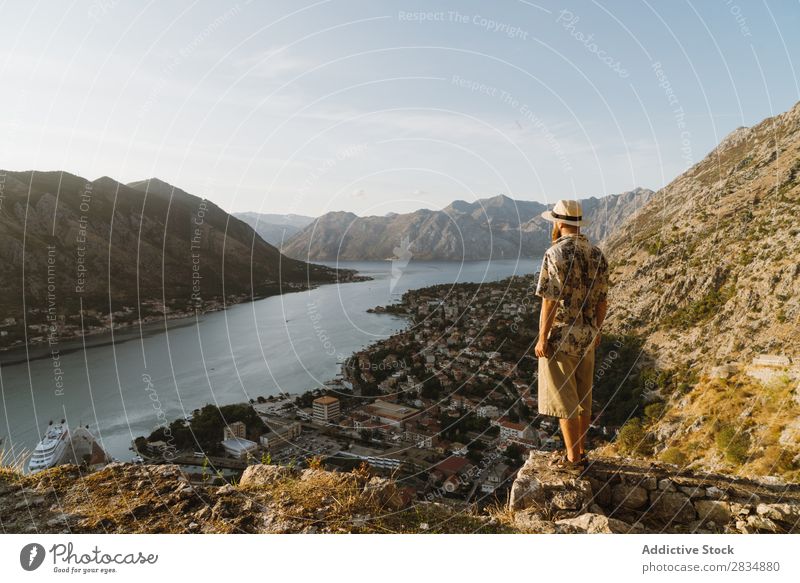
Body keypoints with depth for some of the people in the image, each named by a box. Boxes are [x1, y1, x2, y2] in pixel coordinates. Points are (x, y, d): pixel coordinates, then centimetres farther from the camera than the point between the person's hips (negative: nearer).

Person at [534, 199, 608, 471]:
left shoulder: (555, 254, -17)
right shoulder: (596, 254, 4)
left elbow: (550, 301, -19)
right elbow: (602, 300, 8)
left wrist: (542, 338, -12)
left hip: (560, 337, -7)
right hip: (587, 337, 7)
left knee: (563, 399, 3)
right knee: (582, 396, 16)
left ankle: (573, 458, 11)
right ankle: (579, 451, 28)